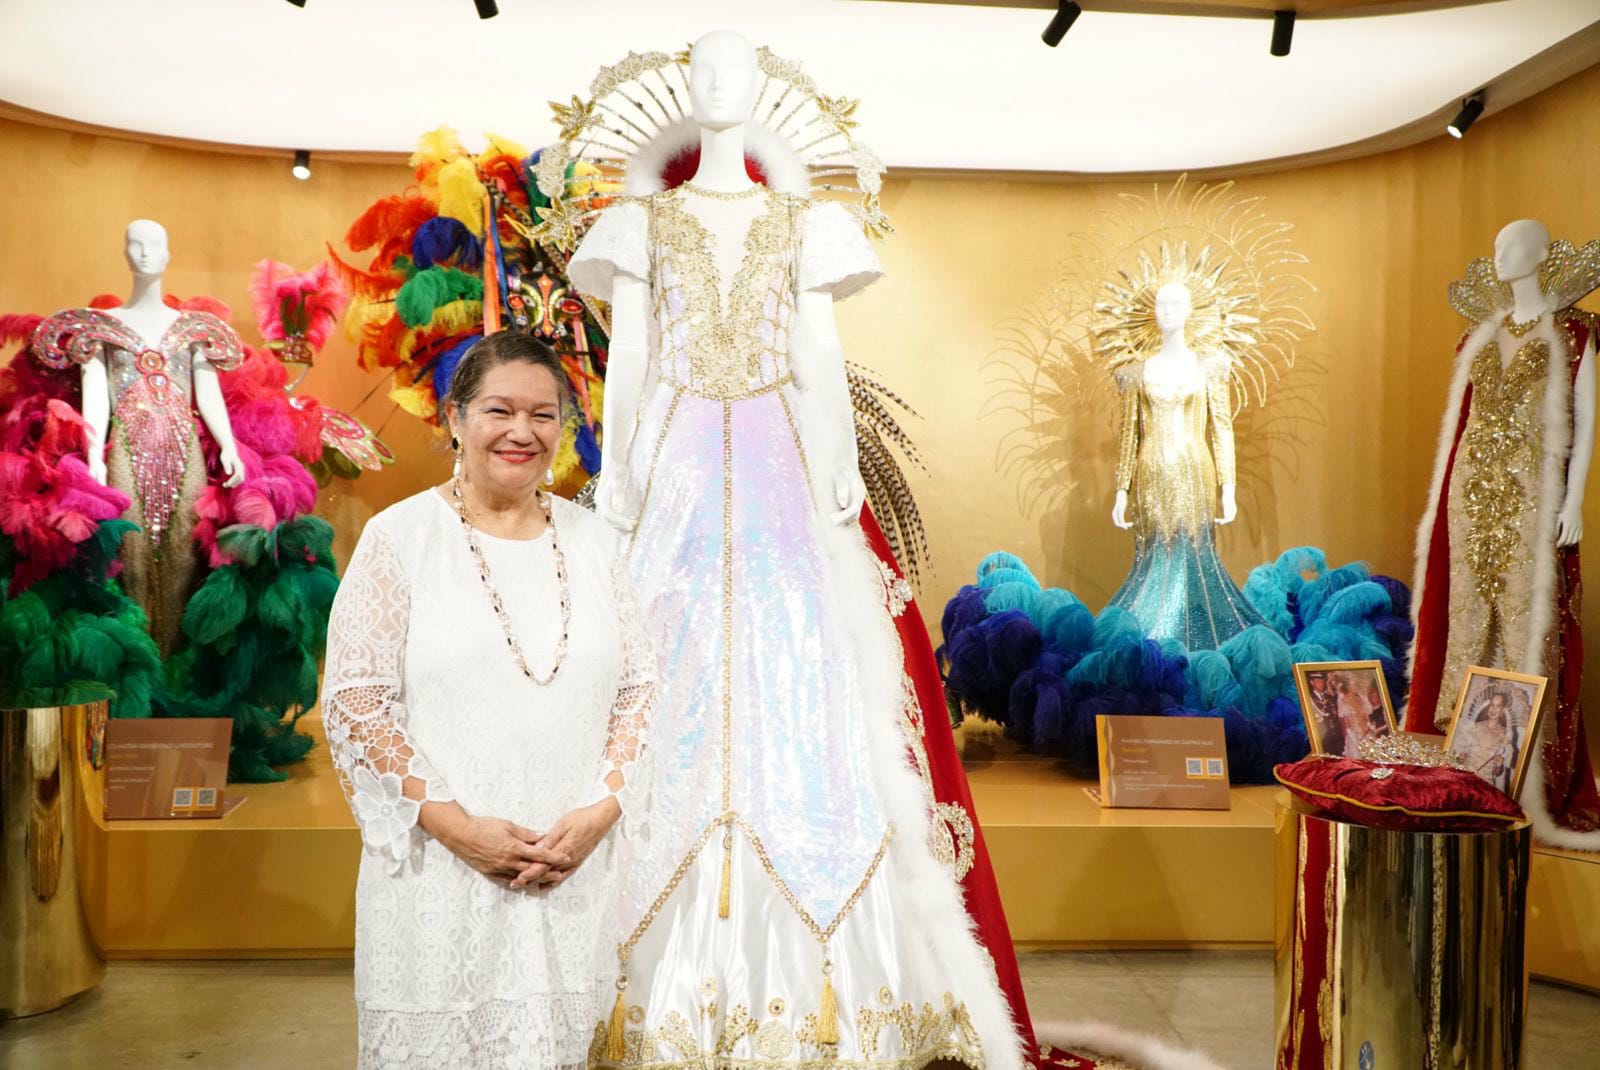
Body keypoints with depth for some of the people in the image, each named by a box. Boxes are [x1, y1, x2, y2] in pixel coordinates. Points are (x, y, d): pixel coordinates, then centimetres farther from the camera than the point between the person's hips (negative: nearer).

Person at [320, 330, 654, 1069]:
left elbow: (638, 689, 7)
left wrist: (602, 808, -7)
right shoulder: (401, 535, -4)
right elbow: (353, 702, -7)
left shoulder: (594, 542, 5)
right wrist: (456, 825, -13)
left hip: (572, 873, 3)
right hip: (439, 870, -2)